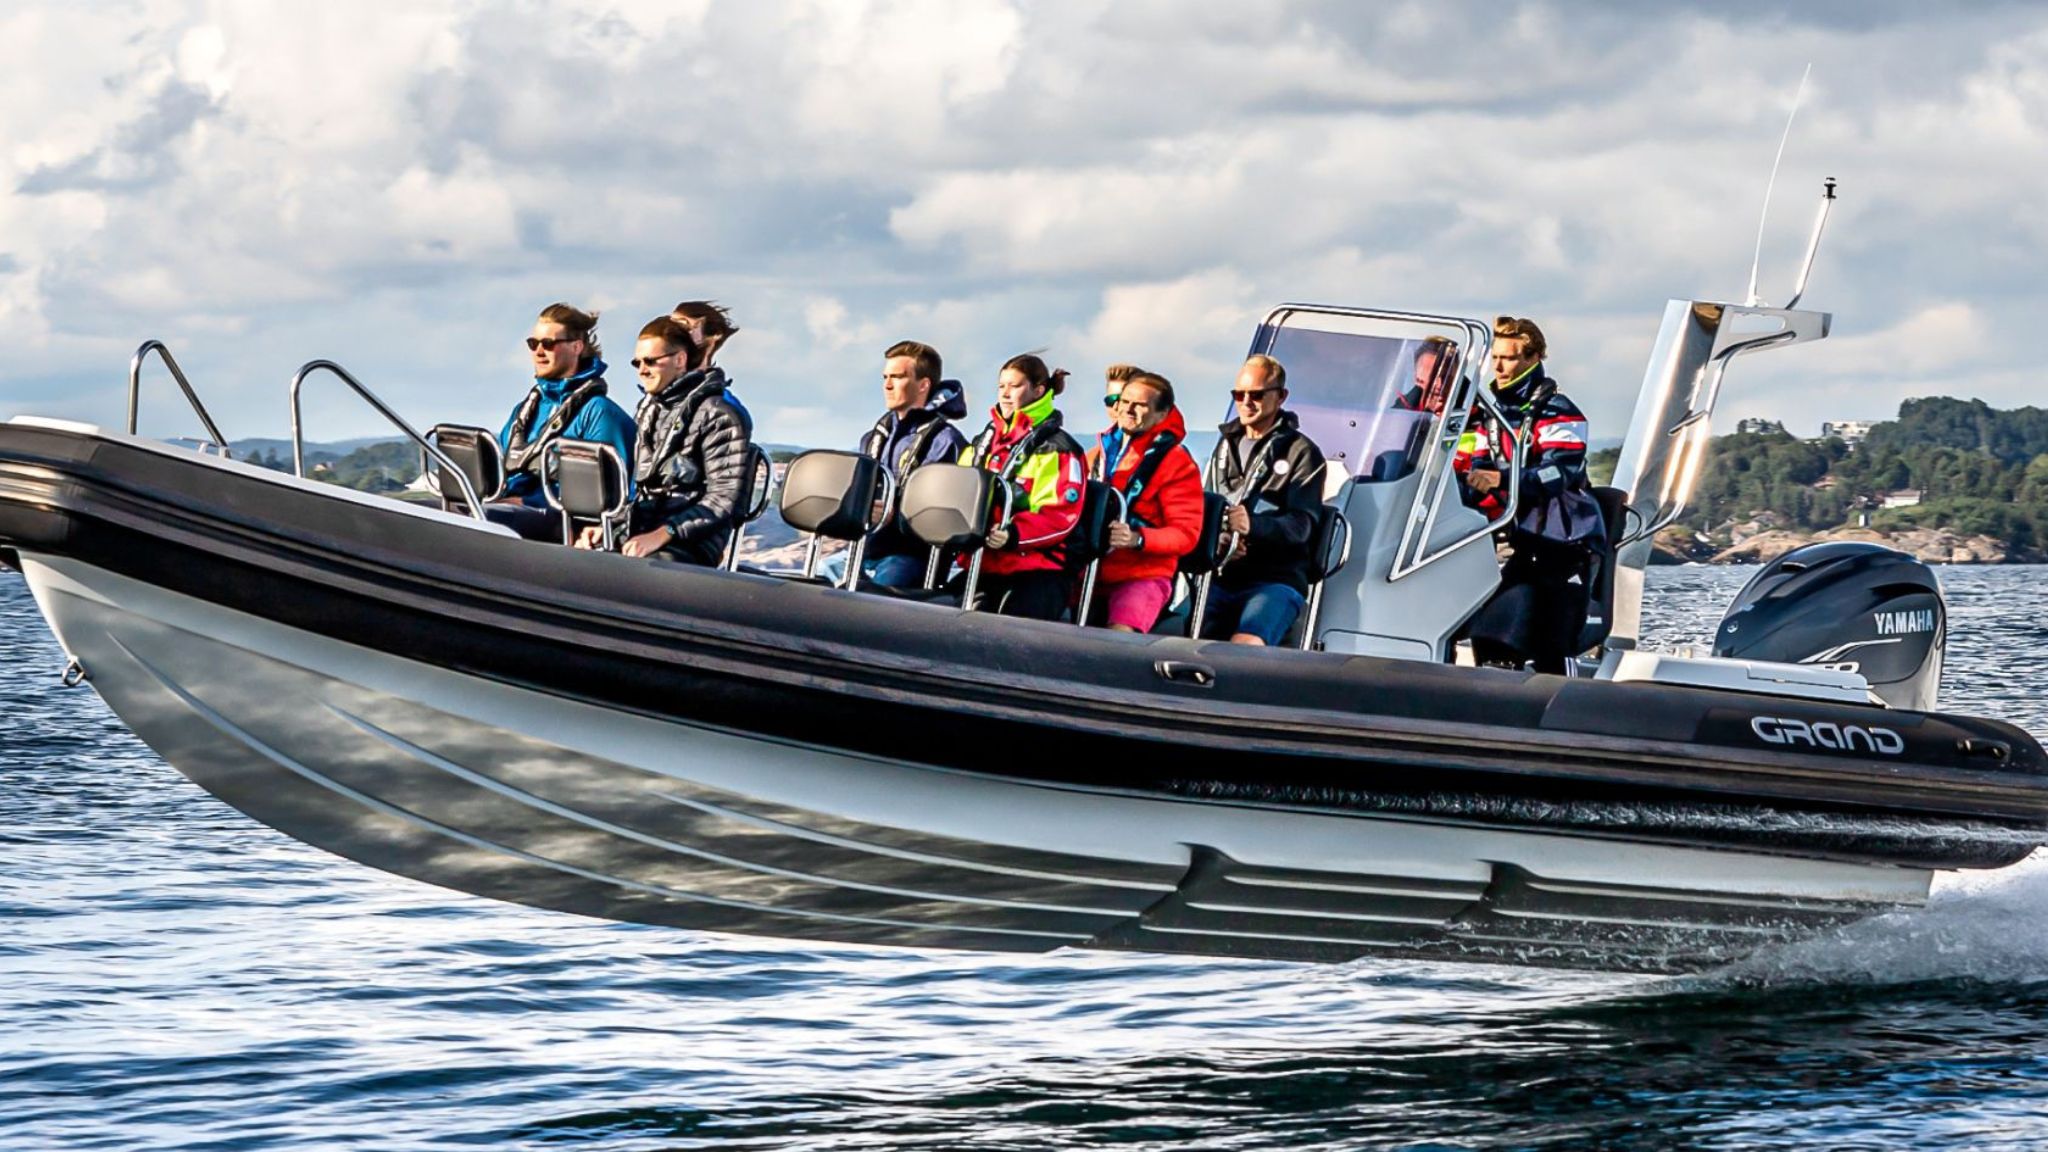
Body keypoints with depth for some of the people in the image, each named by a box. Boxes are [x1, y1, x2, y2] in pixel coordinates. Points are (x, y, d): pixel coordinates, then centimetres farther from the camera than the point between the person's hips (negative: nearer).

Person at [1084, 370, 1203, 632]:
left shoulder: (1177, 464, -1)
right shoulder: (1101, 452, 16)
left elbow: (1186, 533, -5)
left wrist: (1137, 538, -22)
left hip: (1142, 574, -5)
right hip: (1089, 571, 5)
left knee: (1119, 637, -32)